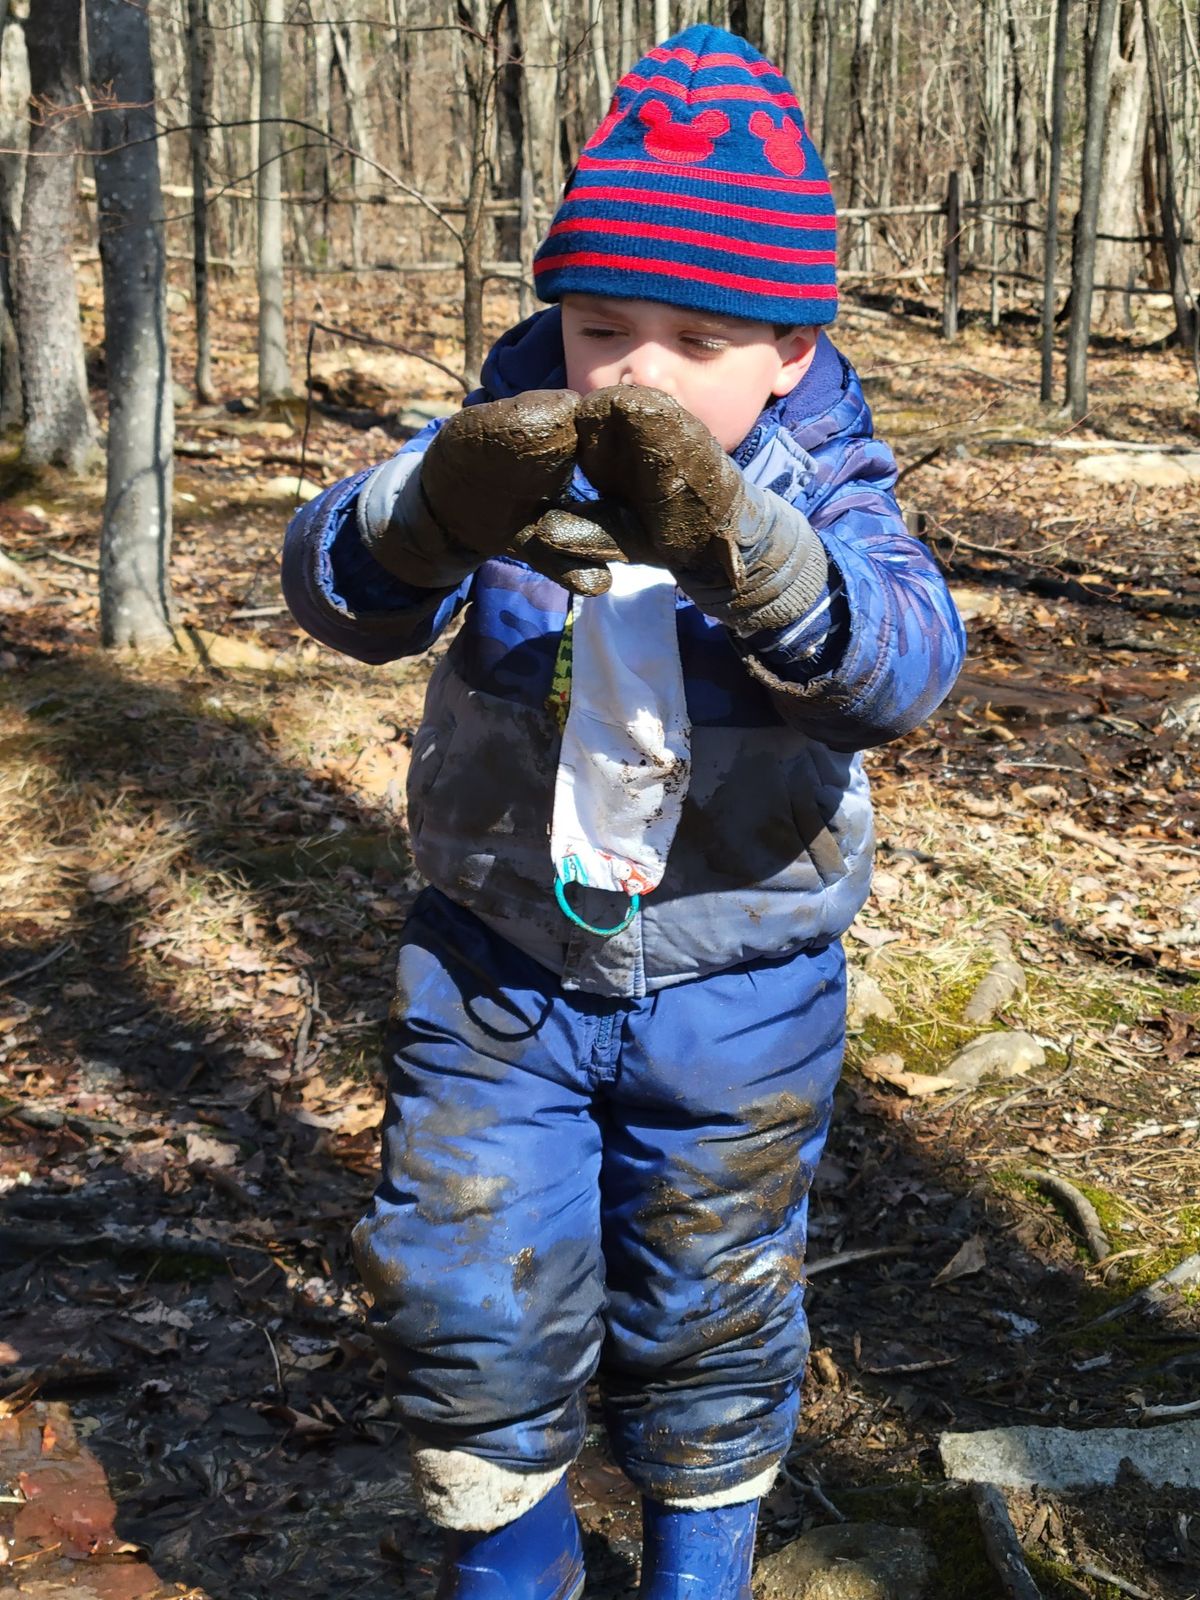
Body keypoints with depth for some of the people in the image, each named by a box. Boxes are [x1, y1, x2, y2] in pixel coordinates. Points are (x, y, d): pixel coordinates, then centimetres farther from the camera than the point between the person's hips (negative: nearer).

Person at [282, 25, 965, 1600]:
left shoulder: (820, 491, -10)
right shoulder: (512, 448, -9)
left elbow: (903, 662, -31)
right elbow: (336, 587, -25)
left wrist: (730, 544, -51)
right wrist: (430, 509, -49)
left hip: (734, 992, 0)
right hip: (495, 969, 1)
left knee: (711, 1314, 15)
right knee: (470, 1303, 5)